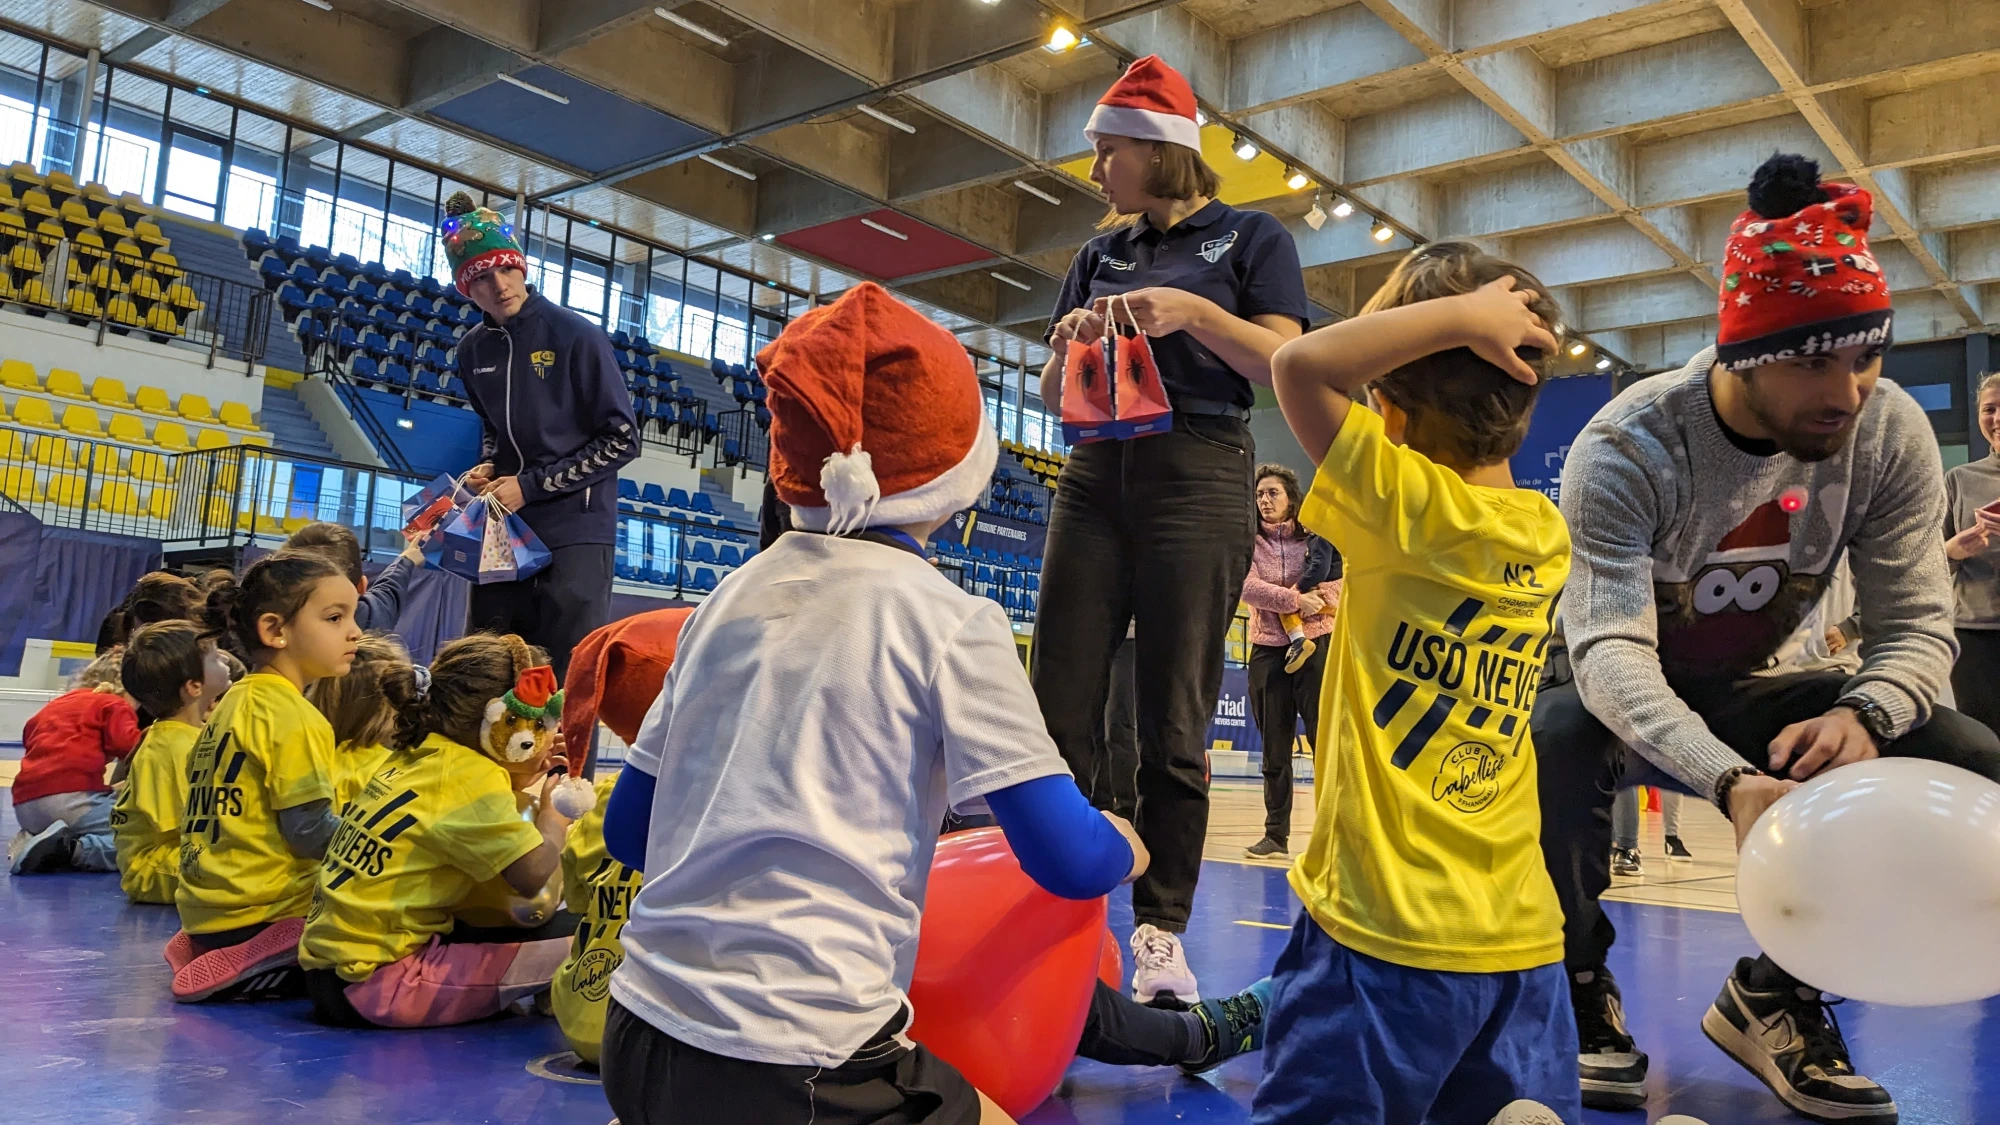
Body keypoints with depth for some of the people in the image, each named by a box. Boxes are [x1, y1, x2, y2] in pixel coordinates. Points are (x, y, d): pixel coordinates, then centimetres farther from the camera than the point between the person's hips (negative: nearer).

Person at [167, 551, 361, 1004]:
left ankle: (208, 951, 10)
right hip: (262, 914, -10)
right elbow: (310, 830, -20)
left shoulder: (234, 701, 12)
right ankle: (241, 971, -9)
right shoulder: (291, 715, -17)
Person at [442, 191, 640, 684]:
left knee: (568, 677, -5)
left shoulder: (576, 336, -10)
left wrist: (530, 486, -11)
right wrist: (487, 467, 3)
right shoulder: (473, 349, 8)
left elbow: (622, 440, -10)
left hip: (575, 532, -6)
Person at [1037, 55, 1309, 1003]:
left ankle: (1160, 933, 3)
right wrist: (1069, 344, -4)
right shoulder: (1100, 256, 19)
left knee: (1171, 725, -4)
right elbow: (1052, 397, 17)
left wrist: (1191, 312, -16)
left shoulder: (1249, 239, 7)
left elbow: (1286, 365, -4)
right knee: (1058, 706, -3)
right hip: (1098, 472, 5)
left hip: (1198, 473, -4)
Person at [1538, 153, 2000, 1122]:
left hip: (1742, 695, 5)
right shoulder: (1629, 450, -27)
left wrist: (1861, 716, -36)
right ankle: (1582, 993, -10)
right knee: (1554, 743, -39)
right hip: (1615, 697, -4)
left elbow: (1917, 622, -12)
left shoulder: (1892, 436, -13)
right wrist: (1729, 782, -53)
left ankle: (1775, 995, 2)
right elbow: (1610, 651, -35)